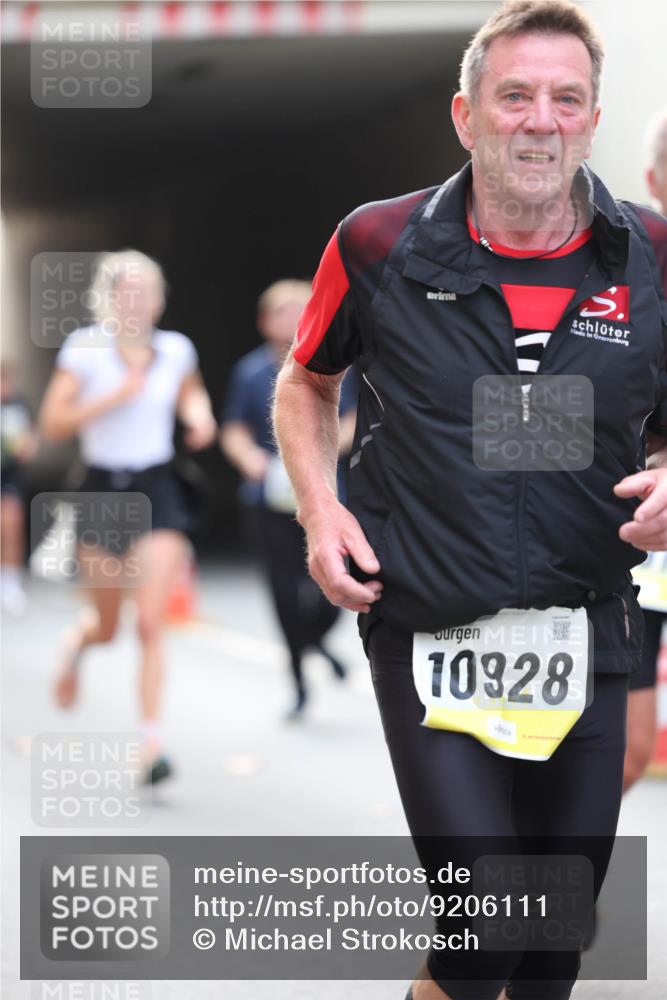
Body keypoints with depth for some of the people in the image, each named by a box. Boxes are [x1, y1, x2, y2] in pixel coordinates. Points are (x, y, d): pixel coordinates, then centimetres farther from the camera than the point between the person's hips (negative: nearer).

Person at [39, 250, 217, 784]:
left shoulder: (177, 349, 2)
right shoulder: (84, 348, -7)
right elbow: (53, 424, -11)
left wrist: (200, 415, 3)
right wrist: (112, 398, -21)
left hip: (158, 490, 1)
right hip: (103, 491, 0)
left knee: (152, 623, -13)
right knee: (107, 627, 12)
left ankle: (152, 741, -10)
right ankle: (77, 641, 50)